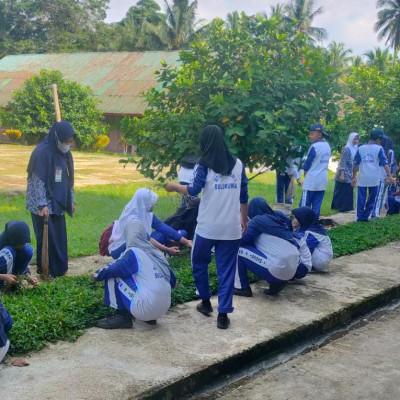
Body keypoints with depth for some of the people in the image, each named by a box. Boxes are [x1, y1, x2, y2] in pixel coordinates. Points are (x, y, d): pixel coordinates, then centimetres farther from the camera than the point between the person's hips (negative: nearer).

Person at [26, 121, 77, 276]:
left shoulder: (65, 153, 7)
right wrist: (42, 205, -25)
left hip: (57, 203, 8)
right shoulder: (42, 152, -18)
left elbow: (68, 179, 16)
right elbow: (37, 181, -20)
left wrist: (71, 199, 16)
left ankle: (59, 269, 23)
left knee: (59, 238, 12)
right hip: (43, 206, -7)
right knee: (46, 238, 0)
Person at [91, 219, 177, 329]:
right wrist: (173, 282, 46)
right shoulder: (156, 252, 13)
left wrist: (96, 274, 12)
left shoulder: (133, 252, -5)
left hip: (145, 308, -7)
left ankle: (122, 316, 5)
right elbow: (170, 275, 22)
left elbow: (113, 268, -9)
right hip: (164, 308, 7)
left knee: (113, 277, 3)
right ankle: (150, 317, 18)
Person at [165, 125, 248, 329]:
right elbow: (243, 196, 10)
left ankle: (206, 302, 31)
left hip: (207, 227, -3)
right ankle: (223, 314, 4)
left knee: (199, 263, 20)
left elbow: (194, 190, -13)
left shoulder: (204, 165, -5)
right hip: (231, 228, 3)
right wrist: (244, 220, 22)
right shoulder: (238, 164, 7)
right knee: (226, 270, 7)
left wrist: (174, 187, 5)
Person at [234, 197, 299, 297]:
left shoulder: (257, 221, -3)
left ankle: (242, 288, 6)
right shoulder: (278, 217, 16)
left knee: (238, 249, 1)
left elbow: (241, 240, -7)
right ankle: (277, 283, 13)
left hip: (277, 271, -7)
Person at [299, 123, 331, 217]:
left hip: (311, 181, -8)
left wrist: (305, 177, 6)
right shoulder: (327, 146, 10)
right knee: (317, 206, 8)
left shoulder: (315, 146, -14)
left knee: (304, 206, -3)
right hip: (323, 181, 8)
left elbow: (307, 165, -10)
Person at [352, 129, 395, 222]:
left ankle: (360, 218, 5)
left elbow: (356, 164, 5)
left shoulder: (361, 148, 6)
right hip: (374, 179, -2)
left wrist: (354, 177, 8)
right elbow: (384, 163, -8)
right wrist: (389, 176, -10)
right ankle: (365, 217, 9)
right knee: (371, 198, 11)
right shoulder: (379, 148, -1)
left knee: (361, 199, 6)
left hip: (362, 178, 2)